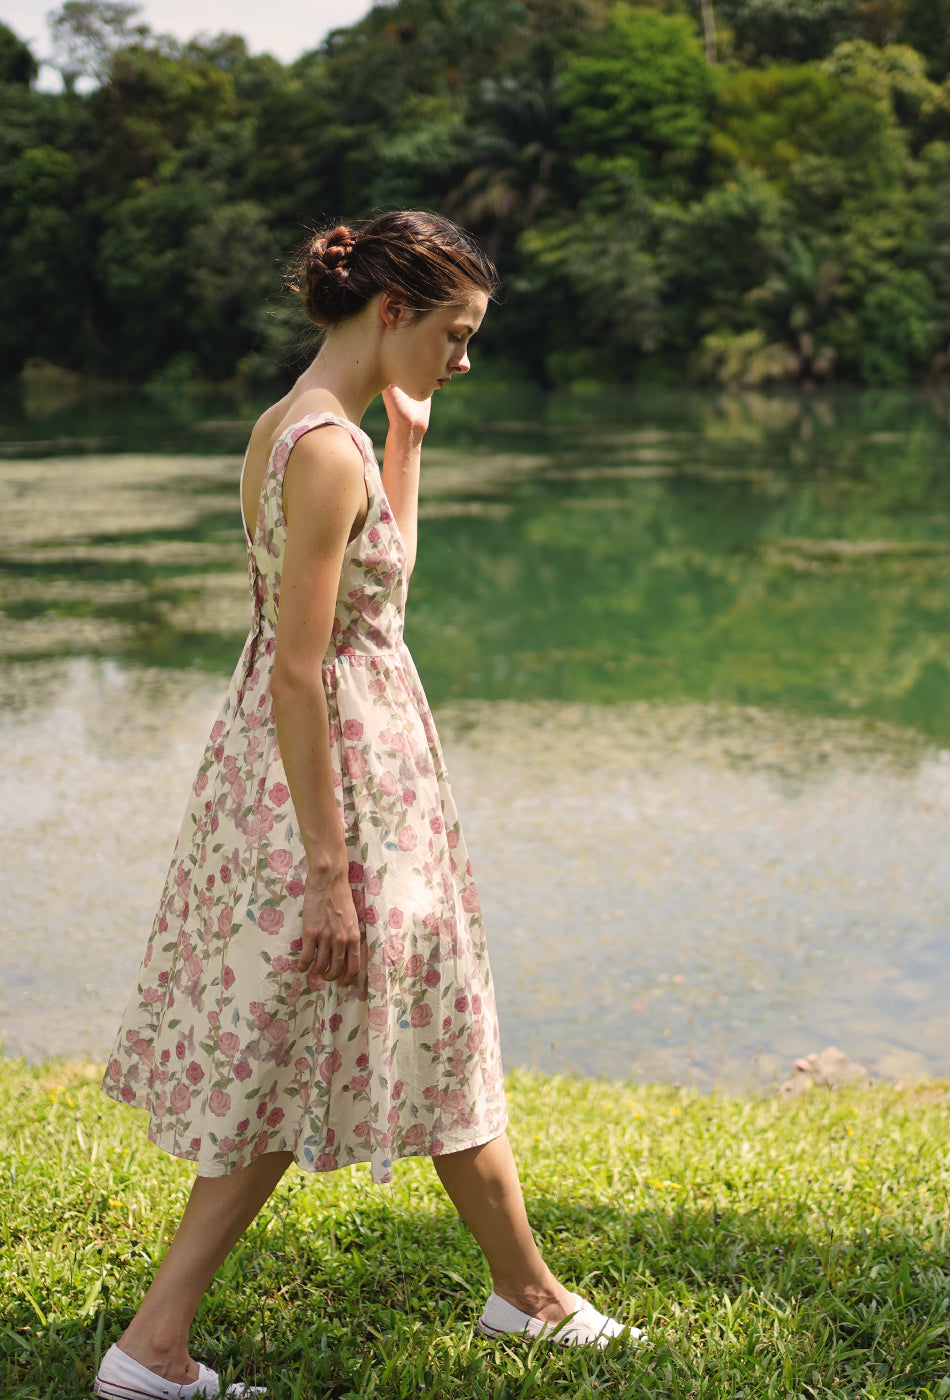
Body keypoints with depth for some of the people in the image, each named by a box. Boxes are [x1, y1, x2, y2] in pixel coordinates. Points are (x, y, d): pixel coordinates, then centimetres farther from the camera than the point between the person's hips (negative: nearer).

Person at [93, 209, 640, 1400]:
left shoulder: (283, 427, 8)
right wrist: (329, 874, -22)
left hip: (344, 753, 10)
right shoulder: (328, 451, -20)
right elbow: (298, 670, -24)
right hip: (339, 771, -9)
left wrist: (407, 435, 14)